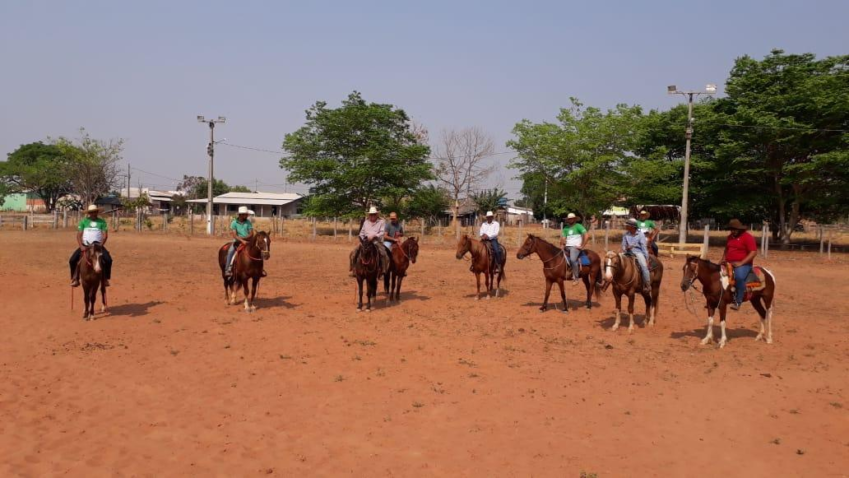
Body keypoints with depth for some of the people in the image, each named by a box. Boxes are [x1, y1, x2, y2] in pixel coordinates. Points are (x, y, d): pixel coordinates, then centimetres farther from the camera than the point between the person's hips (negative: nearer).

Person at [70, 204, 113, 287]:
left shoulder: (102, 222, 4)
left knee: (108, 260, -25)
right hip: (85, 246, 1)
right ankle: (75, 279, -1)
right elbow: (79, 235, 2)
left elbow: (105, 235, -2)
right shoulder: (83, 221, 6)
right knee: (72, 260, -17)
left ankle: (105, 279, -9)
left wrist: (100, 246, -16)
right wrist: (81, 246, -13)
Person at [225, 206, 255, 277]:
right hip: (237, 241, -2)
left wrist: (243, 238, -18)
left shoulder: (248, 223, 3)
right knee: (230, 251, -28)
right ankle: (228, 269, -25)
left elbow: (251, 234, -2)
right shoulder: (234, 223, -4)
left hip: (247, 241, 2)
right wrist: (242, 241, -26)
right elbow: (234, 235, -12)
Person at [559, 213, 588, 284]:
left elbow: (585, 236, -9)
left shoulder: (578, 226, -1)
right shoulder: (566, 228, 16)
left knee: (572, 259, -30)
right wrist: (562, 245, -5)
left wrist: (582, 246, -12)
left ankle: (575, 278, -26)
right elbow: (563, 238, 13)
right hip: (567, 247, 8)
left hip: (576, 247, -8)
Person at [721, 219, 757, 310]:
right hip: (729, 264, 8)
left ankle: (738, 302, -29)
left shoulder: (747, 237, -8)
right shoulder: (730, 237, 14)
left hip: (743, 264, -8)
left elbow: (754, 252, -15)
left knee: (739, 277, -36)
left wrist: (741, 263, -21)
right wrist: (723, 259, 8)